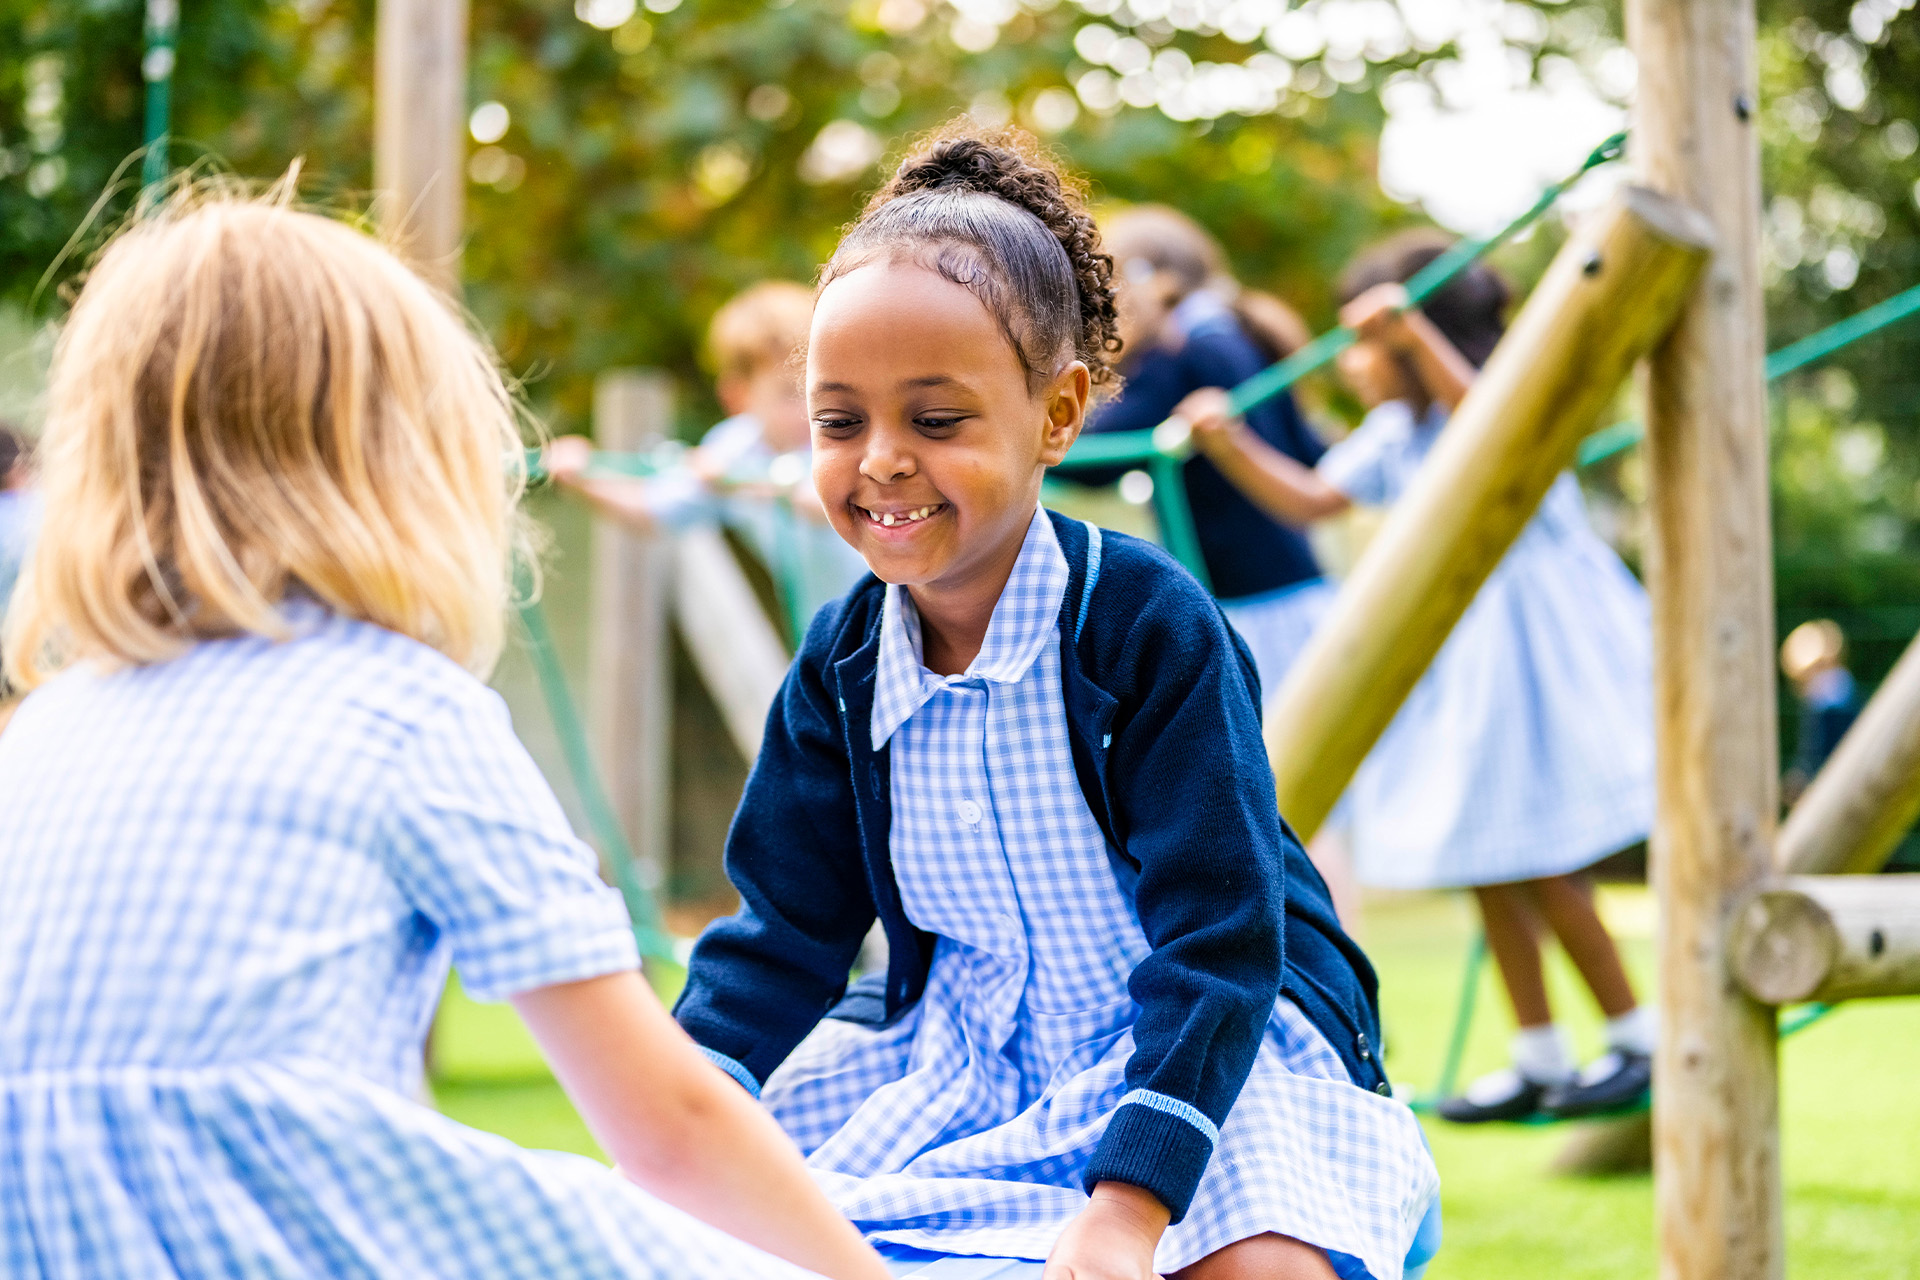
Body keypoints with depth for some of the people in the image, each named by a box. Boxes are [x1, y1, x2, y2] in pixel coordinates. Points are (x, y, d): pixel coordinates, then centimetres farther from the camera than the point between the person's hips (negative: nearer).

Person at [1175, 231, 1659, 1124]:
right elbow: (1308, 500, 12)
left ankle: (1639, 1041, 7)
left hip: (1533, 641, -8)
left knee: (1538, 860, -7)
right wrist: (1228, 444, -1)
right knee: (1484, 865, 10)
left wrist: (1415, 332, -45)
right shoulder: (1395, 435, 7)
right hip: (1458, 659, 9)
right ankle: (1538, 1059, 19)